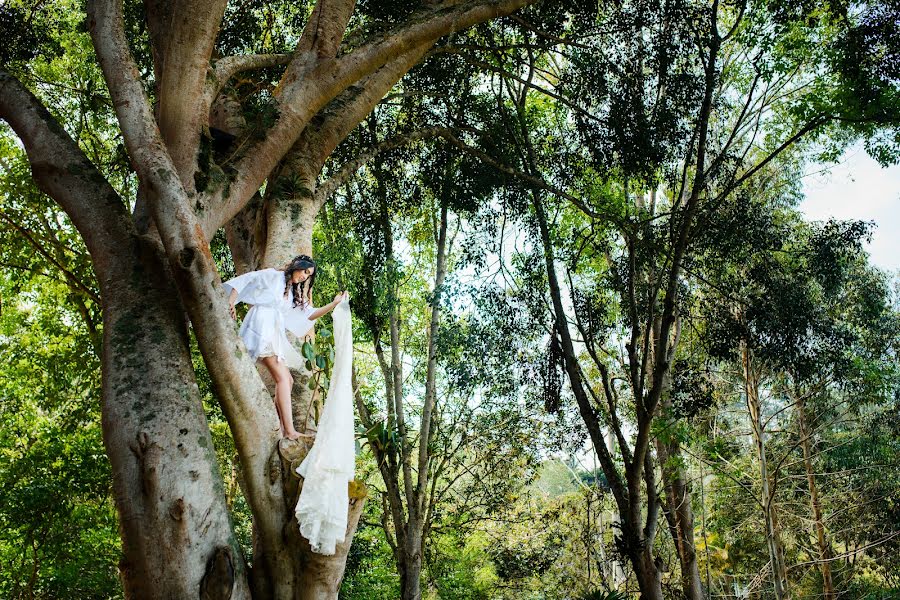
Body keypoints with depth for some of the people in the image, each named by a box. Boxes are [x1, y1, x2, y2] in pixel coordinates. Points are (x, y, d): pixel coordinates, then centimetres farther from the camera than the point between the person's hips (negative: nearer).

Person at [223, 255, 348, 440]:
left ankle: (279, 429, 10)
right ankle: (290, 431, -29)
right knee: (282, 378, -20)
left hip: (275, 335, 9)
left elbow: (309, 314, 17)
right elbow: (245, 280, 0)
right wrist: (231, 301, -12)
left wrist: (334, 303, 8)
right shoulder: (272, 276, 5)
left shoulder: (294, 294, 24)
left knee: (287, 380, 6)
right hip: (262, 327, -9)